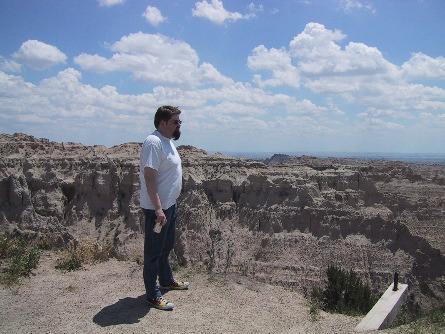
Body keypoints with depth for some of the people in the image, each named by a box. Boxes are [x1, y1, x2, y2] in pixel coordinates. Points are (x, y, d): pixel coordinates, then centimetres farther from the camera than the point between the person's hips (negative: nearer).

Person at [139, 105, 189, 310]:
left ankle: (167, 281, 41)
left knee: (166, 248, 24)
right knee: (154, 252, 1)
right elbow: (149, 177, -25)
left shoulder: (167, 141, 12)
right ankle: (152, 296, 12)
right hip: (157, 208, -10)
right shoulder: (154, 142, -19)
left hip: (170, 204, 10)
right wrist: (158, 209, -28)